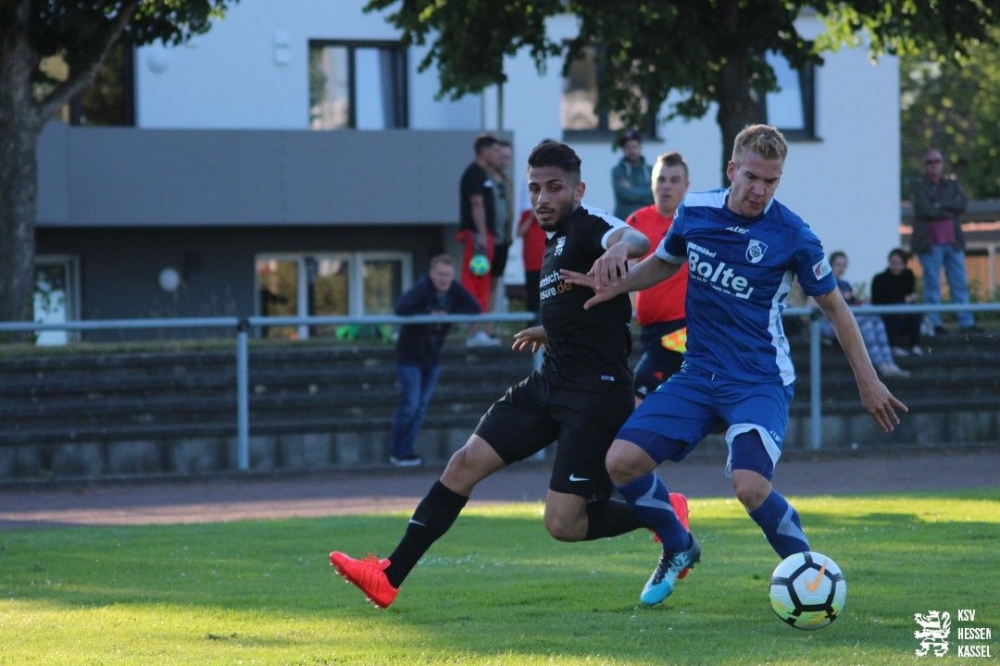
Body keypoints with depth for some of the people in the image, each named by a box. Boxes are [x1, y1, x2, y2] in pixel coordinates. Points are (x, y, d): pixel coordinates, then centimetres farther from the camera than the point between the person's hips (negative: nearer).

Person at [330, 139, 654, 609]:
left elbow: (635, 239, -38)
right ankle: (388, 578, 4)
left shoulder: (588, 226, -12)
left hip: (597, 390, -9)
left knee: (564, 524, -13)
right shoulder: (556, 239, 16)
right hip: (551, 381, 9)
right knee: (466, 464, 1)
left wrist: (620, 247, -59)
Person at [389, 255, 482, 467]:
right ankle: (396, 452, 6)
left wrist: (449, 315, -17)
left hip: (432, 358, 6)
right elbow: (401, 308, -34)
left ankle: (406, 450, 15)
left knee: (421, 407, 8)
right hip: (410, 356, -6)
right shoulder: (422, 289, -20)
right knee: (410, 405, -7)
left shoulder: (455, 290, -3)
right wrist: (429, 315, -24)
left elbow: (475, 310, -6)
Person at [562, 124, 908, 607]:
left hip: (761, 381, -5)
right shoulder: (695, 211, 0)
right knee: (622, 462, -9)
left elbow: (834, 305, 1)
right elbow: (665, 262, 21)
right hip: (698, 376, 5)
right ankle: (678, 549, 18)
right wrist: (615, 285, 3)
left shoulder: (792, 236, -11)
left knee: (750, 486, -28)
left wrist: (868, 382, 2)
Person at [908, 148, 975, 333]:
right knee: (932, 284, -4)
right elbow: (924, 210, -12)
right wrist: (949, 212, -4)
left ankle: (966, 322, 5)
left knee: (960, 283, 3)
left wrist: (939, 205, -11)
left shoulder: (952, 185, 15)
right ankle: (934, 323, -2)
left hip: (953, 242, 4)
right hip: (930, 242, -4)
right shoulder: (917, 185, 2)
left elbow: (963, 204, -3)